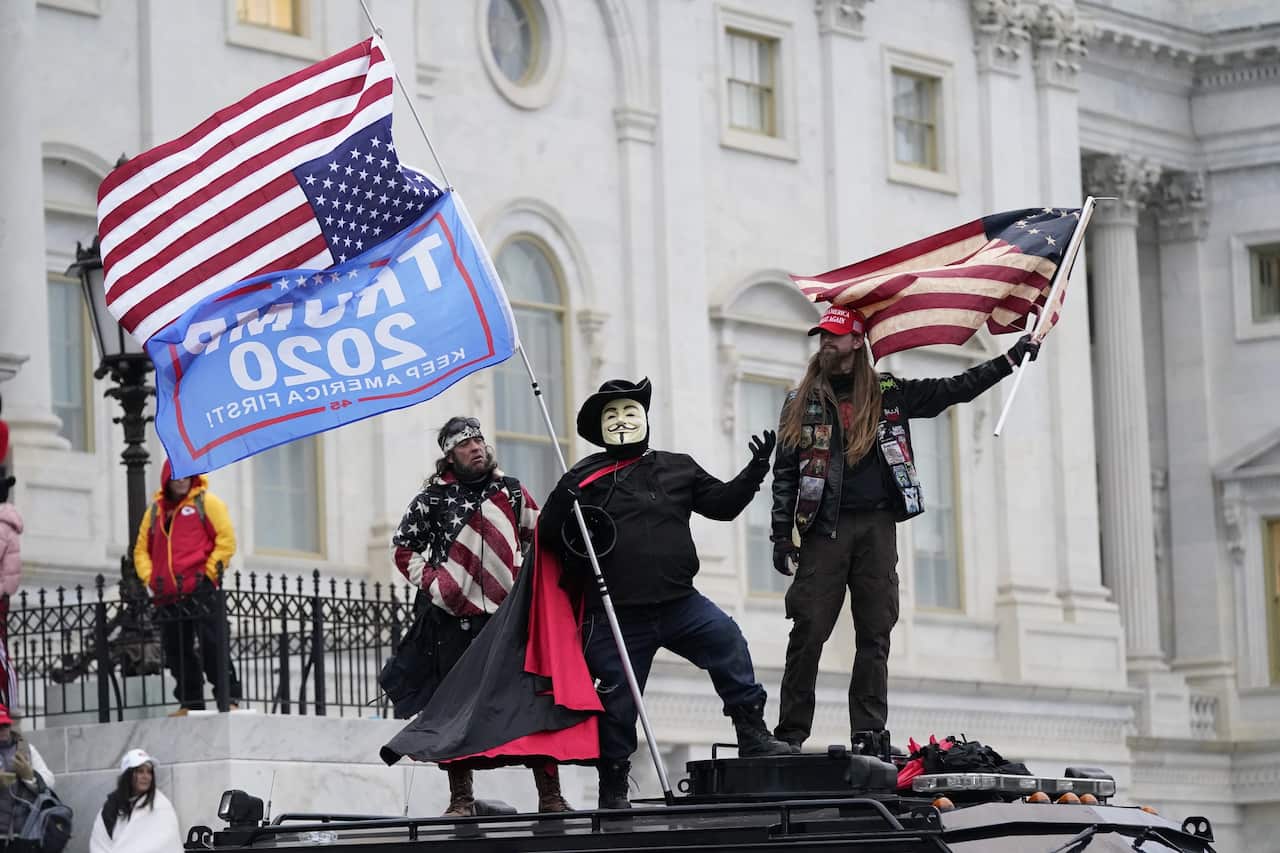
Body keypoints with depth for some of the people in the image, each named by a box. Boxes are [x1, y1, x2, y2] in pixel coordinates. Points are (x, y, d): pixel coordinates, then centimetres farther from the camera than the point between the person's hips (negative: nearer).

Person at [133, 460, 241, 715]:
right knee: (177, 652, 6)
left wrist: (209, 573, -9)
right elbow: (141, 549, 23)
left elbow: (226, 540, -3)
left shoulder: (207, 502, 4)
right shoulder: (156, 510, 19)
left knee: (214, 647, -9)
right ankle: (190, 703, 11)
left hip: (202, 592, -6)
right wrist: (149, 578, 7)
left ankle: (229, 699, -7)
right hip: (169, 597, 6)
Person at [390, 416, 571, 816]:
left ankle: (550, 795, -2)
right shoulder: (433, 498, 3)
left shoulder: (511, 491, 9)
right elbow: (403, 548, 11)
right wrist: (431, 582, 0)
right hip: (453, 619, -1)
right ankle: (461, 799, 7)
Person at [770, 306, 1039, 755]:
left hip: (876, 527, 1)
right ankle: (790, 734, -5)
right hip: (824, 528, -1)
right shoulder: (802, 402, 10)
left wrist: (1009, 359, 10)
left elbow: (954, 390, 16)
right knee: (807, 632, -8)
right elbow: (785, 472, 7)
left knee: (875, 634, -1)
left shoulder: (889, 394, 13)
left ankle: (869, 734, 0)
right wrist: (781, 535, -1)